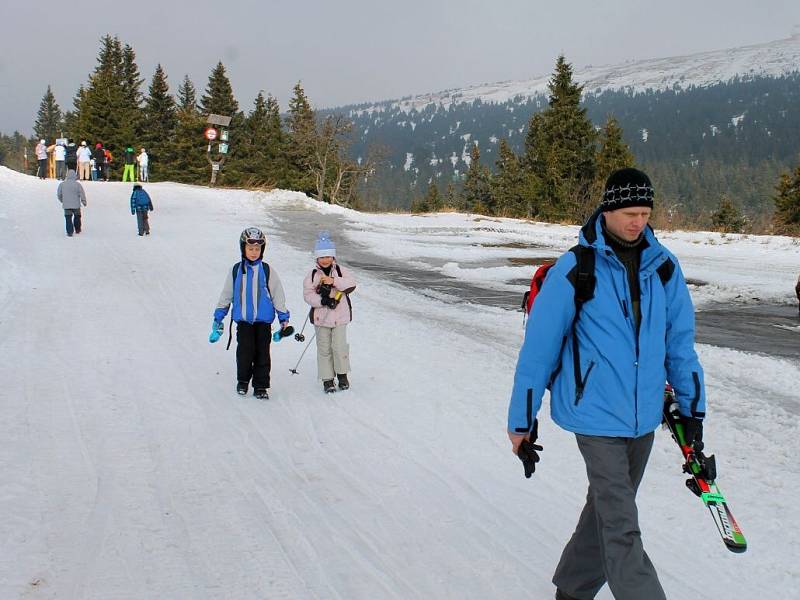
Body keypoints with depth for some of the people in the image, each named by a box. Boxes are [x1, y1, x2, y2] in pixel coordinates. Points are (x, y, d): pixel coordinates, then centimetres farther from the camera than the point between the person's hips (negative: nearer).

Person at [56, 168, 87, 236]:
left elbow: (59, 194, 5)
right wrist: (84, 202, 9)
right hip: (76, 205, -1)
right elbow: (82, 194, -7)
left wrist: (62, 200, 24)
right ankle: (77, 230, 32)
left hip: (66, 205, 1)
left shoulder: (62, 184, -3)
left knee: (68, 219, 5)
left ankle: (69, 232, -5)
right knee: (77, 217, 20)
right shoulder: (77, 184, -11)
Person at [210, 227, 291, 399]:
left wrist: (283, 317, 4)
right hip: (243, 320, 0)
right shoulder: (235, 270, 4)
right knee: (245, 351, -5)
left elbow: (277, 294, 5)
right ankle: (243, 381, 17)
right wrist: (218, 317, 14)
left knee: (262, 353, 2)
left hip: (263, 320, 0)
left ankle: (261, 386, 12)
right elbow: (226, 295, 12)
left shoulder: (267, 270, 1)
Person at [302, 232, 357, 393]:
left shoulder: (341, 271, 1)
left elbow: (351, 284, -12)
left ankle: (342, 374, 19)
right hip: (321, 317, 0)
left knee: (339, 346, -2)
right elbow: (308, 295, -7)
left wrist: (333, 281, -23)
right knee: (324, 348, 4)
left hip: (340, 316, 0)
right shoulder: (312, 275, -1)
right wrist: (323, 301, -23)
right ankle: (327, 379, 13)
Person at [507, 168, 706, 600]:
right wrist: (521, 421, -6)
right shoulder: (574, 269, -12)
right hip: (596, 415, -5)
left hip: (644, 416, 6)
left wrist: (691, 407, 11)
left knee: (607, 513, 18)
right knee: (621, 530, -7)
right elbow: (539, 348, -8)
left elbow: (680, 339, 11)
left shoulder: (664, 266, 3)